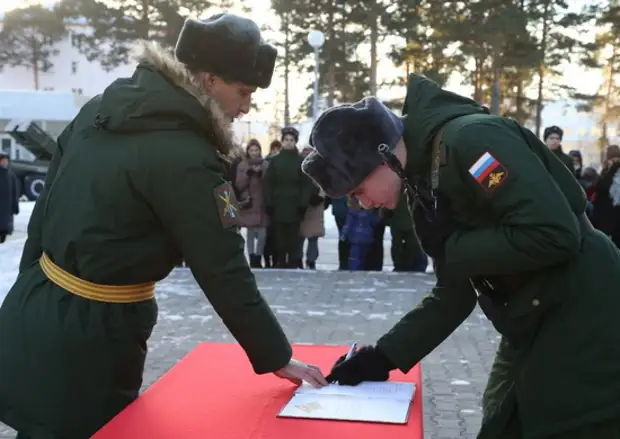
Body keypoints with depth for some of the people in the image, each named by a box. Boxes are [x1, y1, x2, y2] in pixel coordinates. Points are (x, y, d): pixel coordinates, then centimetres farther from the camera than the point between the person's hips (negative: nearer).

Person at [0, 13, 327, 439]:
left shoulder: (101, 108, 3)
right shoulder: (184, 158, -21)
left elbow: (46, 208, 9)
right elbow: (225, 273, -17)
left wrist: (35, 290, 19)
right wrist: (277, 358, -6)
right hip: (85, 339, -8)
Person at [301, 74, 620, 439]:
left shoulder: (470, 140, -20)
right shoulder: (422, 179, 6)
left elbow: (554, 234, -29)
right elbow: (454, 295, 10)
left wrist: (450, 249, -17)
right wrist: (382, 357, 5)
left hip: (585, 326, -9)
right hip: (532, 331, 9)